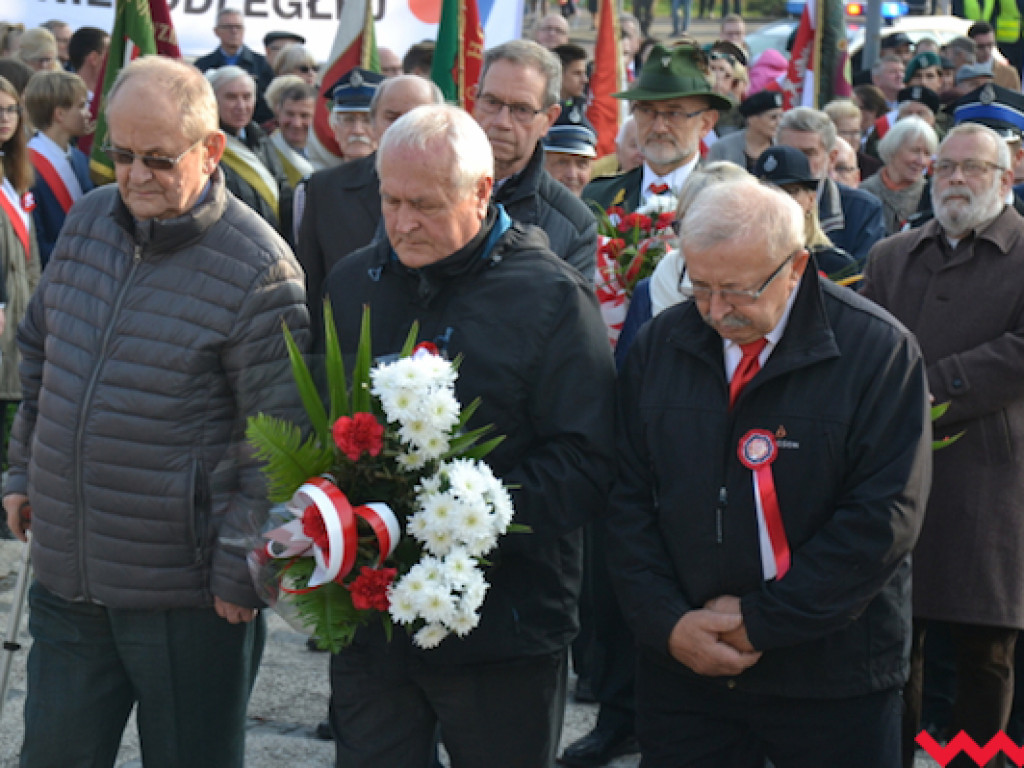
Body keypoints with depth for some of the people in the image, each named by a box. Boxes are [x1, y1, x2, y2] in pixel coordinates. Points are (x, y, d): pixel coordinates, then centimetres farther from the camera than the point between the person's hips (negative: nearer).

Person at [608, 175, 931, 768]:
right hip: (679, 665, 3)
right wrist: (668, 622, -8)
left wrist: (763, 620, -14)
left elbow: (884, 517, -14)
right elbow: (628, 498, 4)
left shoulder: (879, 351, -10)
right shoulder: (660, 346, 3)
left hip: (832, 673, -3)